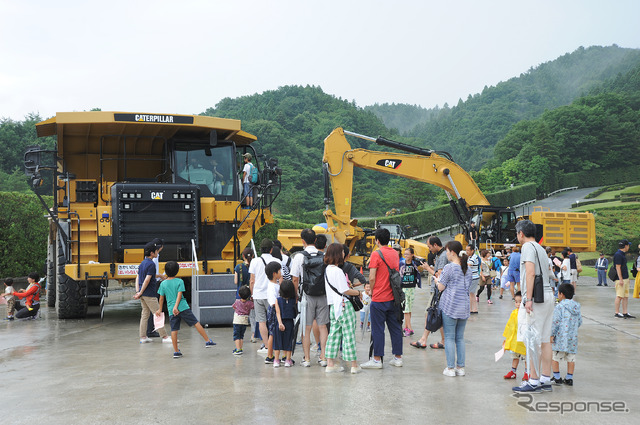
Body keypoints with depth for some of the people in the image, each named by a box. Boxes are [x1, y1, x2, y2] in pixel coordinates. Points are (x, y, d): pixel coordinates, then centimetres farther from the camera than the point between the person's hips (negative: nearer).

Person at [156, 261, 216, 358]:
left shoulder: (163, 283, 6)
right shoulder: (179, 281, -1)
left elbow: (161, 298, 11)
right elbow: (179, 295, -11)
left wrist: (160, 309, 22)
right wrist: (176, 307, -17)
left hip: (171, 310, 3)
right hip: (183, 308, -3)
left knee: (174, 330, 4)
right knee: (196, 323, 5)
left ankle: (176, 351, 5)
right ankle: (207, 341, 7)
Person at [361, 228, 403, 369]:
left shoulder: (376, 254, -12)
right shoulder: (395, 254, 10)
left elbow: (372, 277, -15)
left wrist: (371, 291, 2)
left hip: (379, 299, -6)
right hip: (393, 297, 6)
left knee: (378, 329, 0)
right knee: (395, 328, 10)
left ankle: (377, 359, 3)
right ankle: (398, 358, 15)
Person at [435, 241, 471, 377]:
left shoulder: (449, 268, -11)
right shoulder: (467, 268, 9)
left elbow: (441, 287, -8)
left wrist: (437, 280, 12)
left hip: (450, 307, -6)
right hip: (464, 307, 6)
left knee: (449, 338, 0)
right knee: (460, 338, 12)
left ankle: (450, 368, 1)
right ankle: (460, 367, 13)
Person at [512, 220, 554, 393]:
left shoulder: (528, 247, -7)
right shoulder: (541, 249, 21)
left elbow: (530, 273, -18)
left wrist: (529, 299, -22)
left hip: (536, 297, -9)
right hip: (548, 295, 9)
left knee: (531, 340, -7)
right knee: (545, 339, 10)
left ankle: (534, 381, -6)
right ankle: (546, 380, 13)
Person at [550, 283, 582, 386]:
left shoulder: (560, 306, -10)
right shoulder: (576, 306, 9)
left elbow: (556, 322, -14)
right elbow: (580, 322, 14)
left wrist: (552, 334, -8)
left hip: (561, 336, -6)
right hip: (573, 336, 6)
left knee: (555, 357, 5)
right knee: (571, 358, 11)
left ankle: (557, 378, 7)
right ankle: (569, 378, 16)